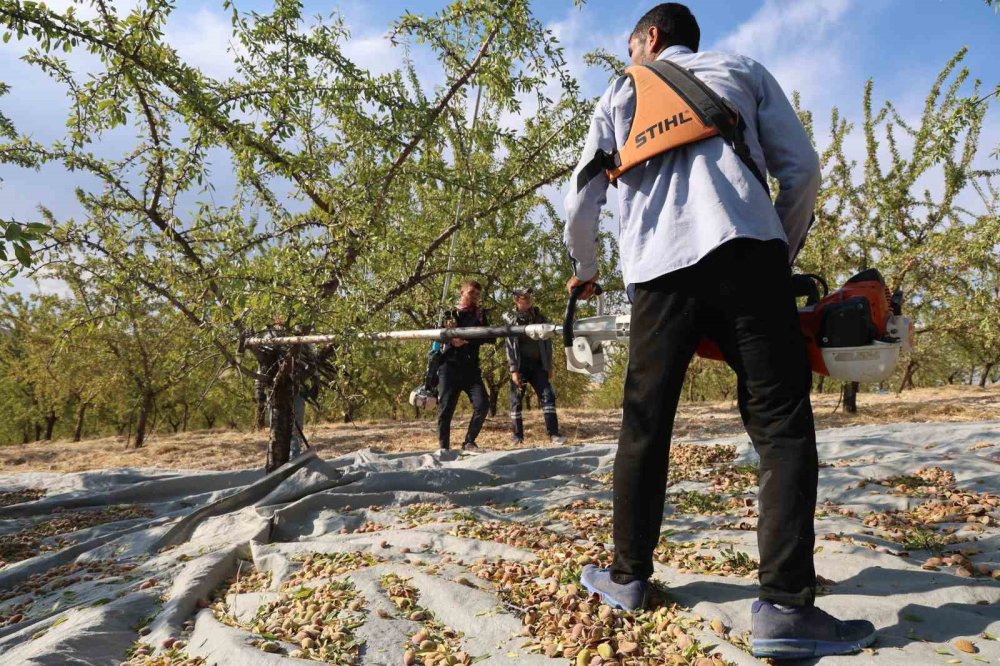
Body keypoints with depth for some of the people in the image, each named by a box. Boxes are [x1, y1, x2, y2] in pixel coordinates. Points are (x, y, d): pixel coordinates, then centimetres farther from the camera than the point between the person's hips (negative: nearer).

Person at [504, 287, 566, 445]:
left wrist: (549, 366, 5)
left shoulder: (540, 317, 9)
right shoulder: (510, 319, 2)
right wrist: (513, 370, -12)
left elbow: (547, 342, 10)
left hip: (537, 364, 2)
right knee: (516, 400, 2)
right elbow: (510, 346, -4)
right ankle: (517, 435, 11)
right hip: (520, 364, -2)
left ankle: (553, 433, -8)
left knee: (547, 395, -8)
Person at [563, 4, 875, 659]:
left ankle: (629, 576, 18)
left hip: (656, 268, 2)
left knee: (645, 426, 9)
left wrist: (585, 270, 39)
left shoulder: (620, 94, 28)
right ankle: (785, 605, -11)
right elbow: (802, 168, 13)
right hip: (743, 249, -1)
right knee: (782, 423, -2)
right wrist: (783, 254, 24)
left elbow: (582, 205, 22)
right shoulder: (744, 70, 26)